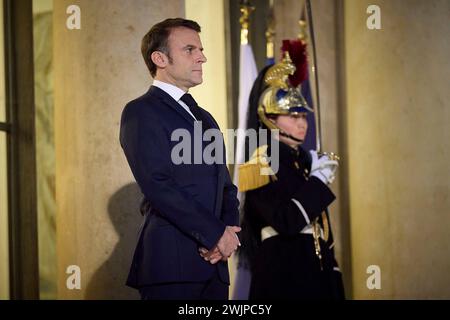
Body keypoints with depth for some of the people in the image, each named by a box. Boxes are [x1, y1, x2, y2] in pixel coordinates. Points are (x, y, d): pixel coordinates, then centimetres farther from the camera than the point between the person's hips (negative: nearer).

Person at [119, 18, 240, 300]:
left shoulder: (204, 118, 22)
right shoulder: (141, 112, -4)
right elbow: (158, 186, -14)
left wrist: (229, 230, -2)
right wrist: (216, 234, -13)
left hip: (213, 260, 7)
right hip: (171, 263, -7)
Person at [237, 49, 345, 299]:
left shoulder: (306, 160, 14)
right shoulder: (262, 165, -8)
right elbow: (285, 221, -20)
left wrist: (333, 274, 13)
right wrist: (318, 180, -12)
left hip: (317, 270, 7)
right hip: (282, 272, -7)